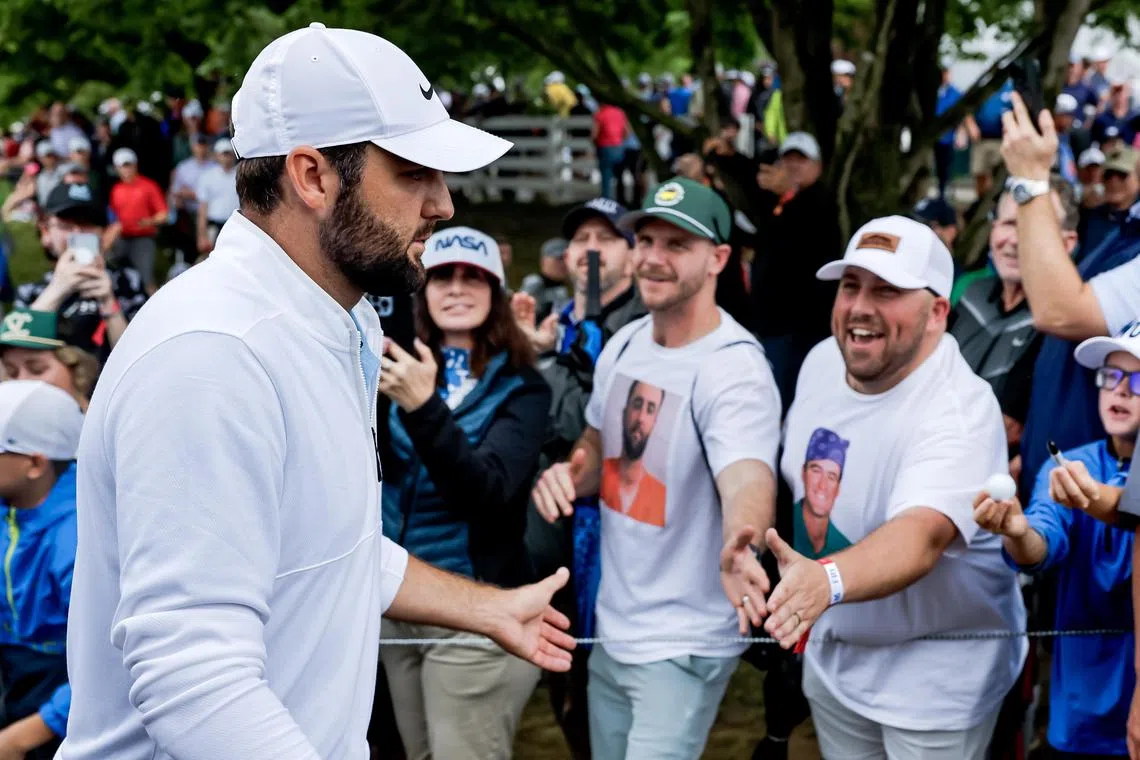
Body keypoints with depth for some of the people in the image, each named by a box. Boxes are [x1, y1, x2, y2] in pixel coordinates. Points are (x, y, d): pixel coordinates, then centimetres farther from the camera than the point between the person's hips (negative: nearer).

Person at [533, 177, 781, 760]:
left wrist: (740, 548, -60)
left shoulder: (735, 367, -21)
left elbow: (746, 479, -38)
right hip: (612, 627, 8)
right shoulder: (623, 343, 2)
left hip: (683, 645, -7)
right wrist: (568, 475, -6)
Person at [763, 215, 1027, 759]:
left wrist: (827, 581, -63)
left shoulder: (959, 410, -29)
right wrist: (796, 596, 9)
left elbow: (921, 534, -45)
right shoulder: (822, 360, -5)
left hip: (933, 677, -6)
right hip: (831, 653, 6)